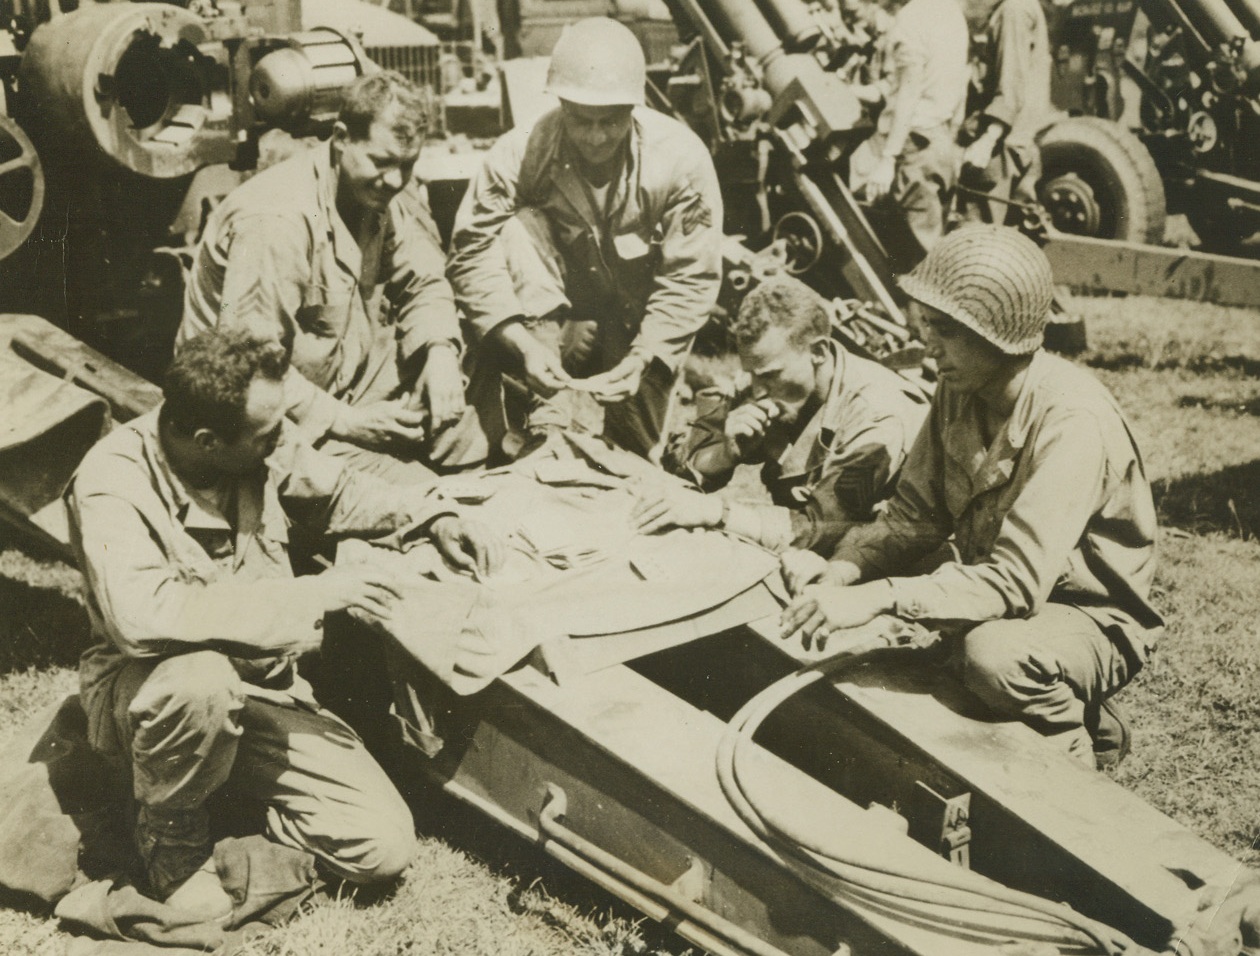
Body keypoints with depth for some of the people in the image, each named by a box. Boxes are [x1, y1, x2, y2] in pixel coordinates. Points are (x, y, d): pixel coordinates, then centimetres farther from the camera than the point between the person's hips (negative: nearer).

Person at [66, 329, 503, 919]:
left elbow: (337, 490, 16)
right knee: (202, 680, -42)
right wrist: (309, 595, -35)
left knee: (383, 846, -11)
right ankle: (171, 831, -9)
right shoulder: (112, 484, -24)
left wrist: (434, 519, 0)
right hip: (145, 689, -4)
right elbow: (142, 615, -40)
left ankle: (224, 777, 14)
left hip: (260, 687, 5)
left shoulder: (265, 449, -7)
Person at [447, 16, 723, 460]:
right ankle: (548, 406, -30)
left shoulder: (682, 158, -21)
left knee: (635, 445, -18)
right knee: (520, 227, -28)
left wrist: (642, 358, -31)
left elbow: (690, 279, -19)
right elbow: (472, 254, -24)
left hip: (638, 330, 0)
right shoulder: (519, 153, -21)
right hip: (548, 314, 0)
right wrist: (522, 342, -38)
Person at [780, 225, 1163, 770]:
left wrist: (879, 597, -40)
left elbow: (1016, 581, -34)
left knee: (994, 651, -37)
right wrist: (845, 572, -20)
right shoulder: (960, 389, -6)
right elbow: (915, 515, -1)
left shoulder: (1071, 421, -29)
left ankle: (1076, 752, -3)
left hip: (1092, 619, -9)